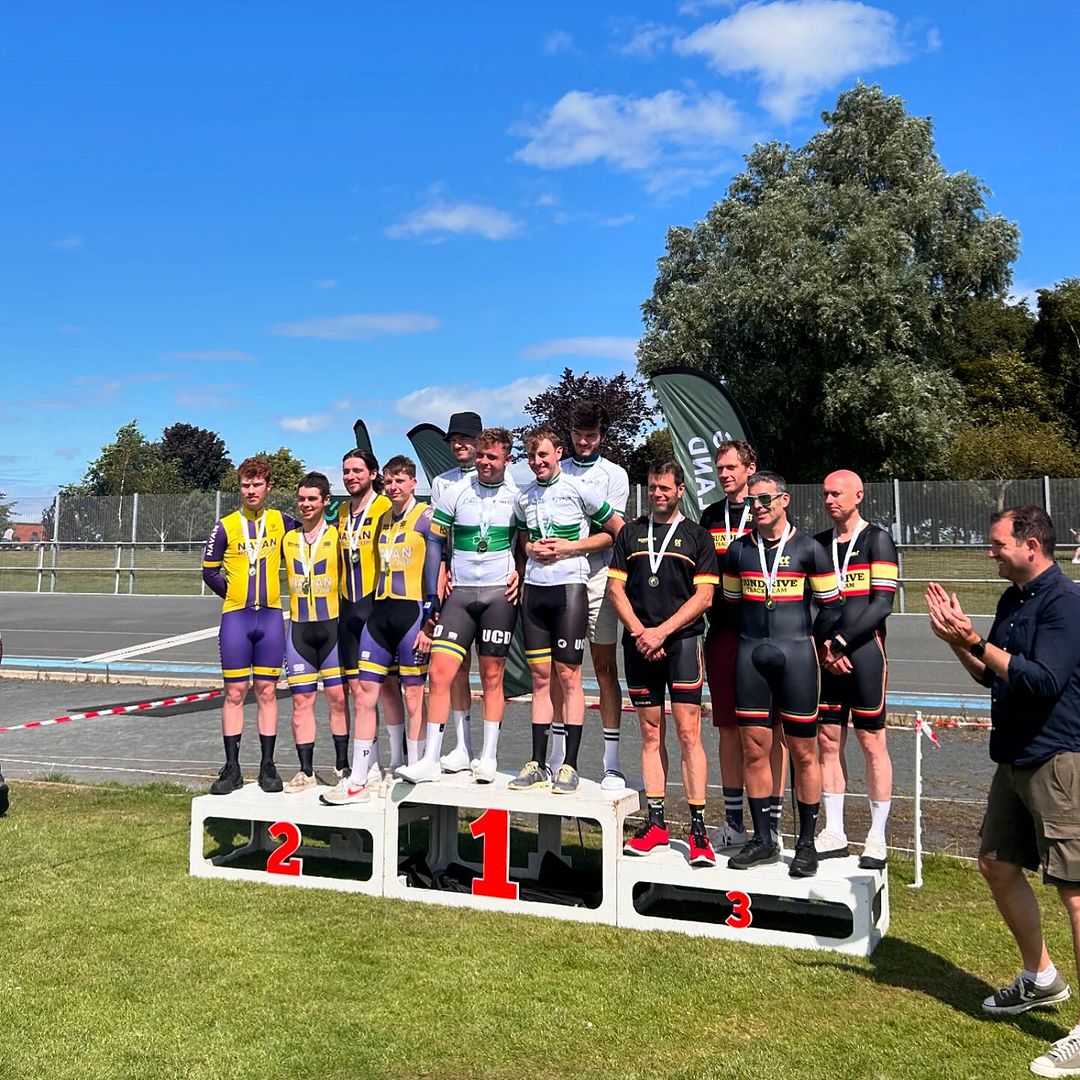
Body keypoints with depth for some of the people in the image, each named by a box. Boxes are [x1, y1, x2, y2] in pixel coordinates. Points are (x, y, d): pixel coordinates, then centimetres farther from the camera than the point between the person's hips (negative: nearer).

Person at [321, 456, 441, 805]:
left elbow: (435, 569, -9)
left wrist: (429, 620, -14)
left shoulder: (426, 518, -3)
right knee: (365, 694, 3)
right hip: (380, 610, 7)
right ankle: (357, 781, 8)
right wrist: (376, 611, 18)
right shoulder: (383, 520, 18)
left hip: (412, 611, -7)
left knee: (413, 694, 1)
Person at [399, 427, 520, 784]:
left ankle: (489, 758, 16)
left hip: (500, 593, -1)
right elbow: (434, 540, 10)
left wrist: (521, 571, -1)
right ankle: (431, 760, -1)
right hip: (460, 592, 1)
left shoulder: (517, 496, 4)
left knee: (492, 677, 5)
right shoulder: (454, 493, 5)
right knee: (440, 673, -8)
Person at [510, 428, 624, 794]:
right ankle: (538, 764, 11)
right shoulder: (523, 497, 12)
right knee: (540, 678, 7)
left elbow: (617, 530, 1)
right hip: (534, 588, 5)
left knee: (568, 676, -4)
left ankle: (570, 766, 1)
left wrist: (570, 547, -8)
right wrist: (531, 548, 1)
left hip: (569, 586, -5)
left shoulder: (578, 489, -2)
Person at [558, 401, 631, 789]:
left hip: (596, 576, -3)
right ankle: (557, 757, 14)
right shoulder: (556, 472, 14)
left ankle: (612, 763, 2)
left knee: (605, 668, -2)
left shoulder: (614, 475, 5)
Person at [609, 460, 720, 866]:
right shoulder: (631, 533, 14)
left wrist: (662, 631, -11)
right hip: (638, 645, 3)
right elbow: (616, 589, 9)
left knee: (688, 733, -8)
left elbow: (703, 596, -1)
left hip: (681, 641, -3)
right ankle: (656, 822, 13)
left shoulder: (697, 536, 6)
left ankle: (698, 828, -5)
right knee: (650, 734, 7)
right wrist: (640, 632, -5)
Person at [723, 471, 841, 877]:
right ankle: (763, 840, 16)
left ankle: (806, 843, 13)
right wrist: (747, 641, 12)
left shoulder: (808, 549, -1)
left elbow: (831, 605, 5)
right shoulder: (738, 550, 9)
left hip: (796, 656, -3)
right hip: (751, 657, 3)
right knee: (754, 749, 4)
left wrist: (812, 642, 2)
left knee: (803, 752, 2)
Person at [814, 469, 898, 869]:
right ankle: (834, 833, 16)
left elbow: (882, 603, -10)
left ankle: (877, 837, 8)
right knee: (828, 740, 7)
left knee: (871, 742, -1)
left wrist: (840, 641, -14)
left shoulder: (877, 540, -1)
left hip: (864, 652, -5)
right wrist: (824, 648, -2)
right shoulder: (817, 544, 14)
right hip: (828, 655, 5)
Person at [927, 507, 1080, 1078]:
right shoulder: (1013, 599, 12)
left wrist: (975, 641, -20)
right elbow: (993, 676, 17)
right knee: (997, 865, 18)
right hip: (1015, 757, 10)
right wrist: (957, 640, 2)